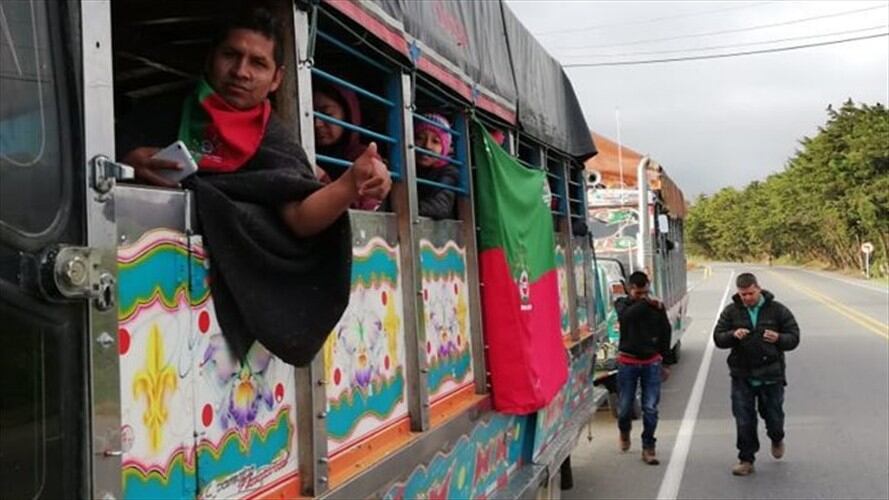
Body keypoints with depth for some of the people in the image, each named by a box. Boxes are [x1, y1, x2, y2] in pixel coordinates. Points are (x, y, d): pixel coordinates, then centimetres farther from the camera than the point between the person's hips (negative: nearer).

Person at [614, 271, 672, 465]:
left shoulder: (657, 307, 0)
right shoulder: (622, 303, -1)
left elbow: (665, 333, 10)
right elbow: (626, 317, -25)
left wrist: (663, 361, 12)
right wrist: (645, 303, -20)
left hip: (651, 362, 0)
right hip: (627, 362, 0)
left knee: (650, 409, -2)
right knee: (625, 407, 7)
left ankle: (648, 448, 11)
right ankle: (624, 432, 39)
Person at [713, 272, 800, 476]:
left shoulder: (777, 310, 0)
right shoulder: (731, 312, 2)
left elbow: (794, 338, 2)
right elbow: (718, 338, 1)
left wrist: (778, 338, -19)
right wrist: (733, 335, -20)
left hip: (771, 376, 0)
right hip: (742, 377, 1)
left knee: (773, 417, 11)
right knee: (744, 421, 1)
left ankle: (777, 439, 45)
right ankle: (746, 459, 14)